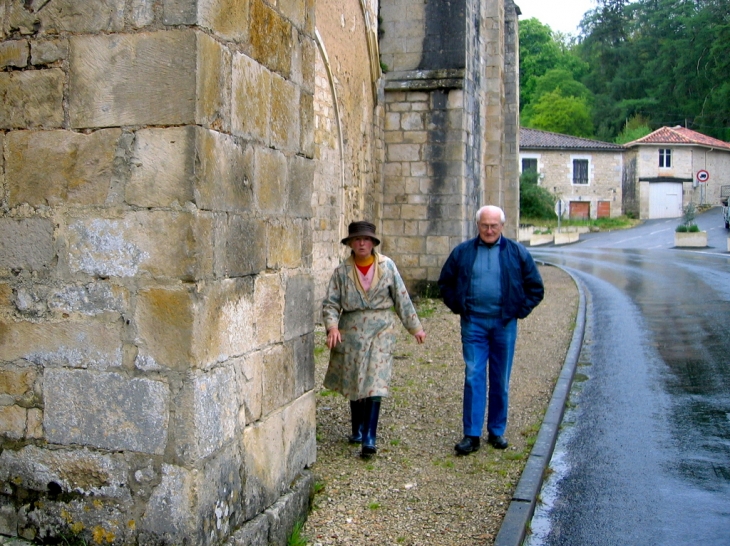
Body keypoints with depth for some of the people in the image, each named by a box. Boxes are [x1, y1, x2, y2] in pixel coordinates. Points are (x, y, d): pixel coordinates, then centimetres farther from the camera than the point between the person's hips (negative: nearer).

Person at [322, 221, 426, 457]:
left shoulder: (387, 266, -1)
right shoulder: (342, 271, -1)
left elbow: (402, 298, 4)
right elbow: (330, 303, -2)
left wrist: (415, 327, 6)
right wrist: (332, 327, -19)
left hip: (380, 332, -1)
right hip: (351, 333, 2)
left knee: (374, 384, -8)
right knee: (354, 383, 11)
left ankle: (369, 438, -6)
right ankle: (357, 430, 29)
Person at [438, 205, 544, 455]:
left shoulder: (517, 253, 3)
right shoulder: (462, 252, 4)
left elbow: (535, 288, 9)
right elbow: (445, 283, 14)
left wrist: (519, 310, 0)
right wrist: (458, 307, 3)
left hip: (504, 324, 0)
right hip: (473, 323, 0)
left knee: (501, 380, 8)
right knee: (473, 377, -4)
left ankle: (497, 432, 21)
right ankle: (471, 435, 0)